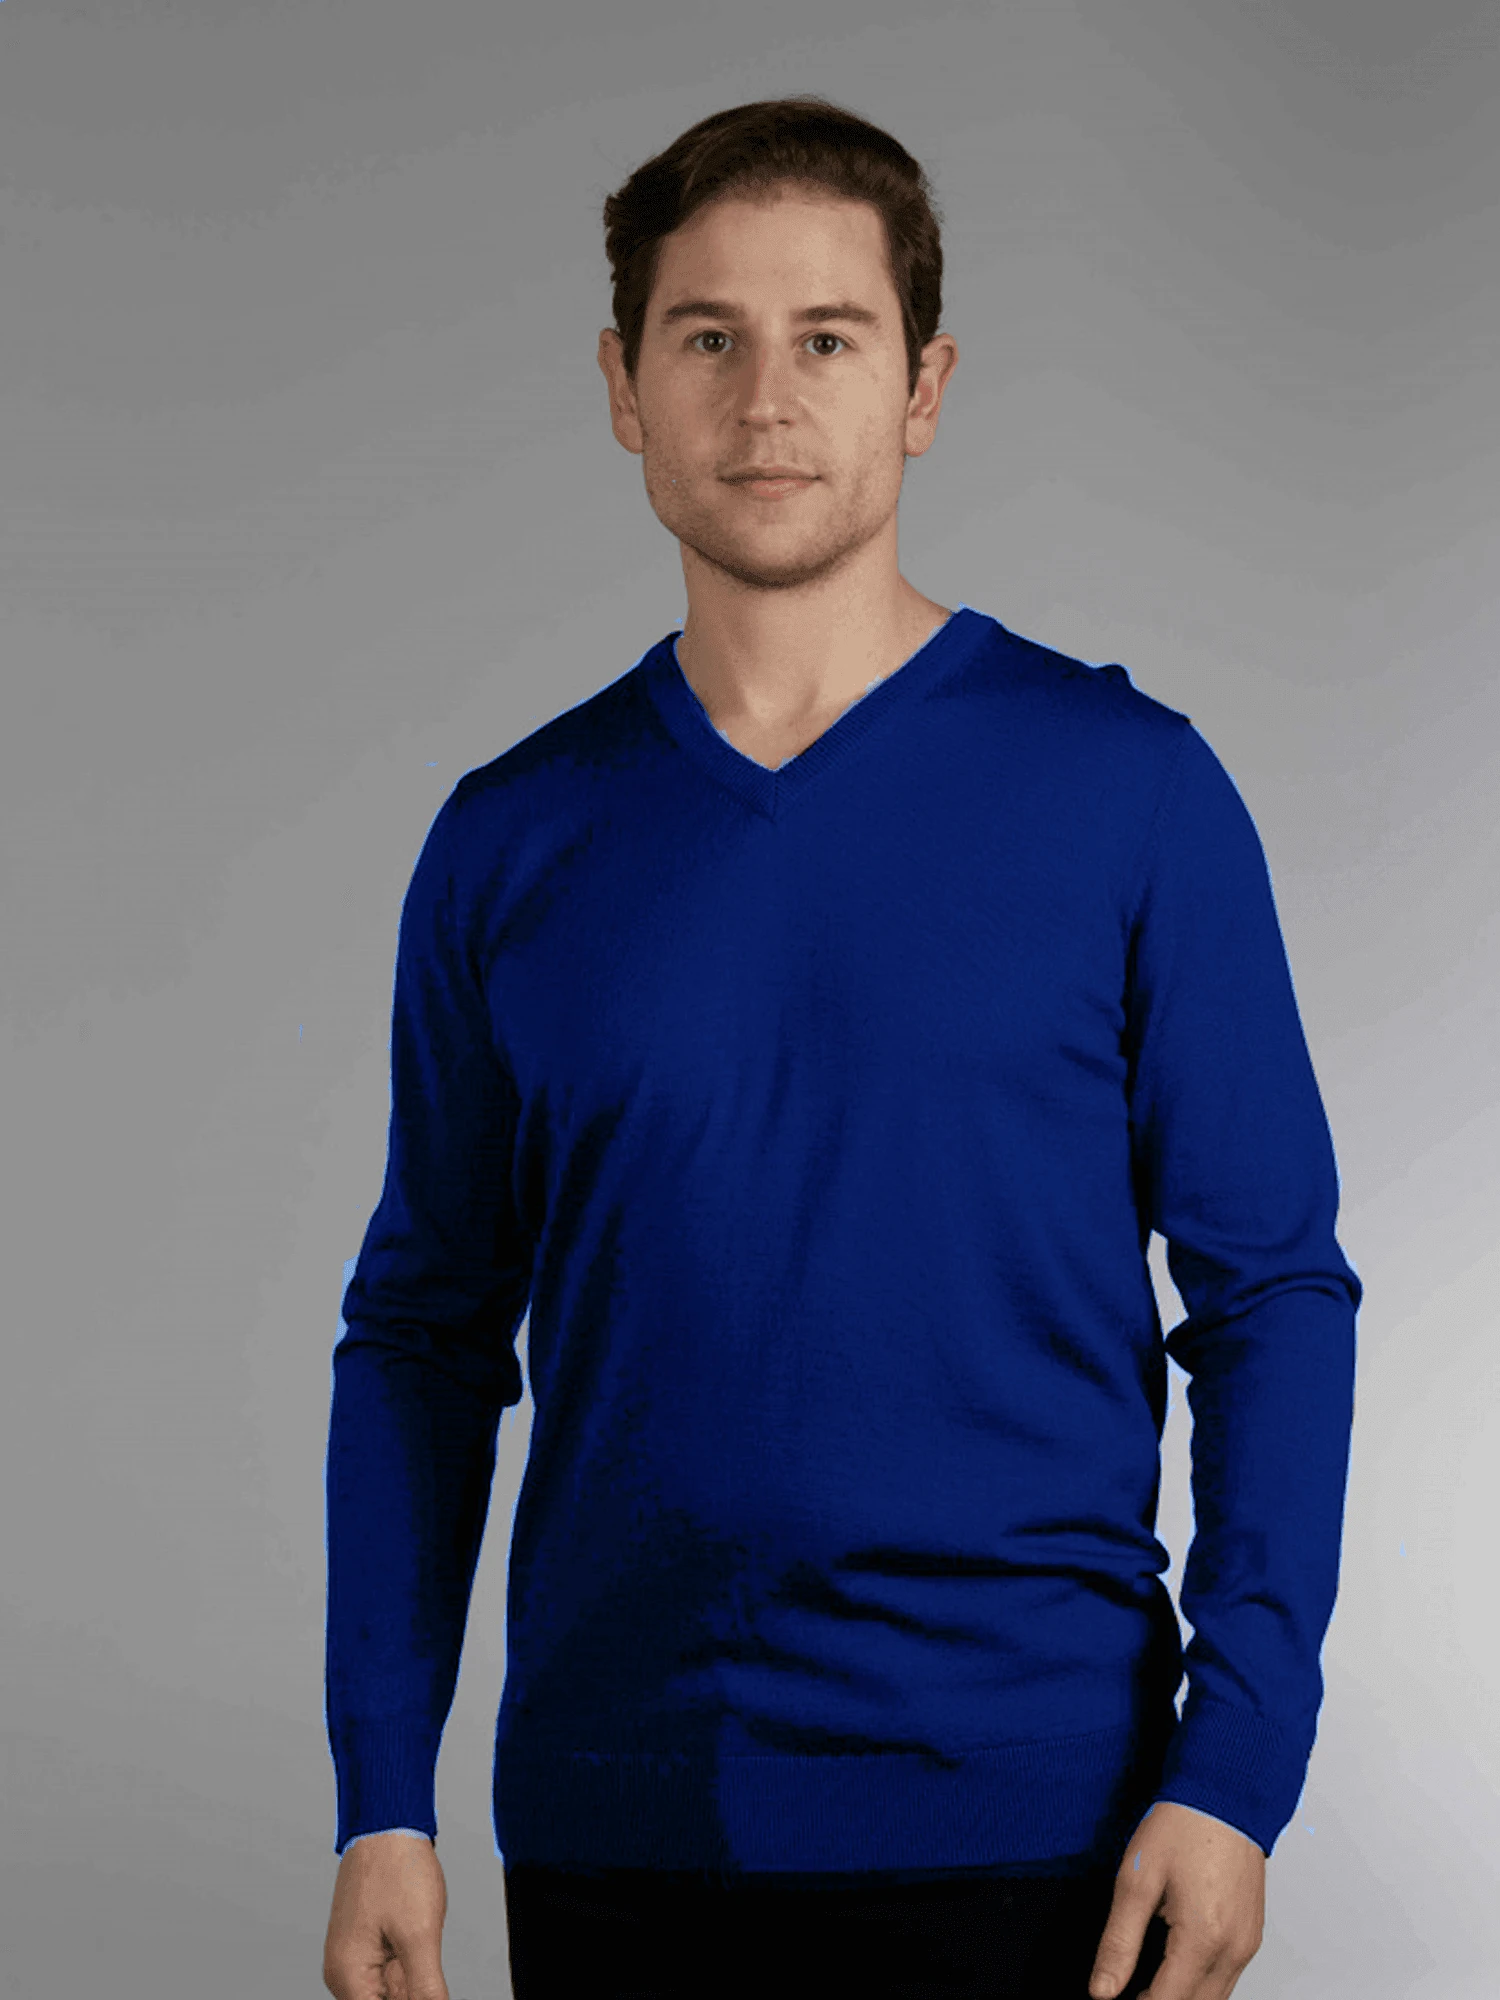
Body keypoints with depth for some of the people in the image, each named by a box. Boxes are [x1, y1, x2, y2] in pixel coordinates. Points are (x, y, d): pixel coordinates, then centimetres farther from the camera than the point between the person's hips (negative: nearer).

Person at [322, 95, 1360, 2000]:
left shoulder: (1126, 788, -3)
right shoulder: (510, 843, 4)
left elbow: (1269, 1289, -2)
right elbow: (427, 1331, 8)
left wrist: (1234, 1770, -11)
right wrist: (381, 1800, 1)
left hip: (1027, 1823, -2)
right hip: (615, 1825, 2)